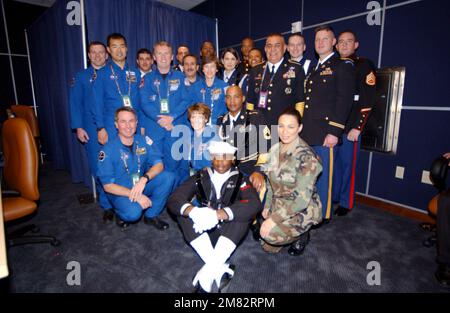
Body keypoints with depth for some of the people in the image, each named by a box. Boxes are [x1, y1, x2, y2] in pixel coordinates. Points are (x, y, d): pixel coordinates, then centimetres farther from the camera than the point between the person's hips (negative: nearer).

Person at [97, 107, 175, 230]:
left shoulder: (144, 141, -6)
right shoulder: (108, 150, -16)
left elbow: (159, 164, -11)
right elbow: (108, 186, -15)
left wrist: (144, 179, -32)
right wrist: (135, 195, -27)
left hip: (142, 185, 4)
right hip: (120, 191, -4)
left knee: (168, 177, -20)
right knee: (133, 212, -34)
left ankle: (151, 215, -2)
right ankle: (120, 214, 6)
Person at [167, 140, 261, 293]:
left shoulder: (240, 180, -2)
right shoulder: (200, 177, 2)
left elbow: (254, 204, -22)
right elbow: (173, 200, -10)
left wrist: (217, 214, -35)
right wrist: (193, 211, -34)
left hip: (228, 232, -2)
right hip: (202, 231, 2)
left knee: (243, 211, -26)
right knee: (183, 209, -21)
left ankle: (210, 270, -30)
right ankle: (219, 269, -30)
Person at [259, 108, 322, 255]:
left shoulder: (306, 156, -24)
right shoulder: (275, 149, -2)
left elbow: (303, 199, -26)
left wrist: (274, 218, -27)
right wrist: (267, 206, 1)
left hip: (302, 210, -6)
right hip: (279, 205, 7)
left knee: (270, 234, -28)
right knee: (268, 247, 8)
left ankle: (302, 234, 3)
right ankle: (294, 232, 32)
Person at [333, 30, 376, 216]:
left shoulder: (364, 65, -1)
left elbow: (368, 100, -9)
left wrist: (357, 128, -16)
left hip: (350, 127, -5)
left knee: (347, 164, 3)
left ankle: (346, 203, 17)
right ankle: (332, 196, 28)